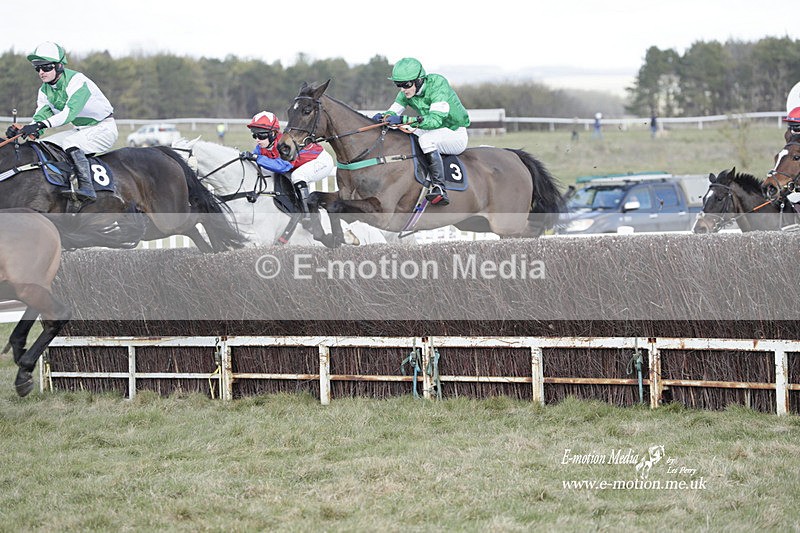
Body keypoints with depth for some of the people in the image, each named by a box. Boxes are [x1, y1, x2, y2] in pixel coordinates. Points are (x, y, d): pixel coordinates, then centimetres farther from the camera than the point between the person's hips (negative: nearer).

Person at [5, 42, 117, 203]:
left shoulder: (76, 81, -24)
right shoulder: (45, 91, 1)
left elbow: (70, 112, -37)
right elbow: (41, 115, -4)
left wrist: (41, 125, -47)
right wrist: (21, 130, -25)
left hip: (104, 129, -9)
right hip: (81, 130, 9)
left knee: (70, 142, -33)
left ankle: (87, 188, -40)